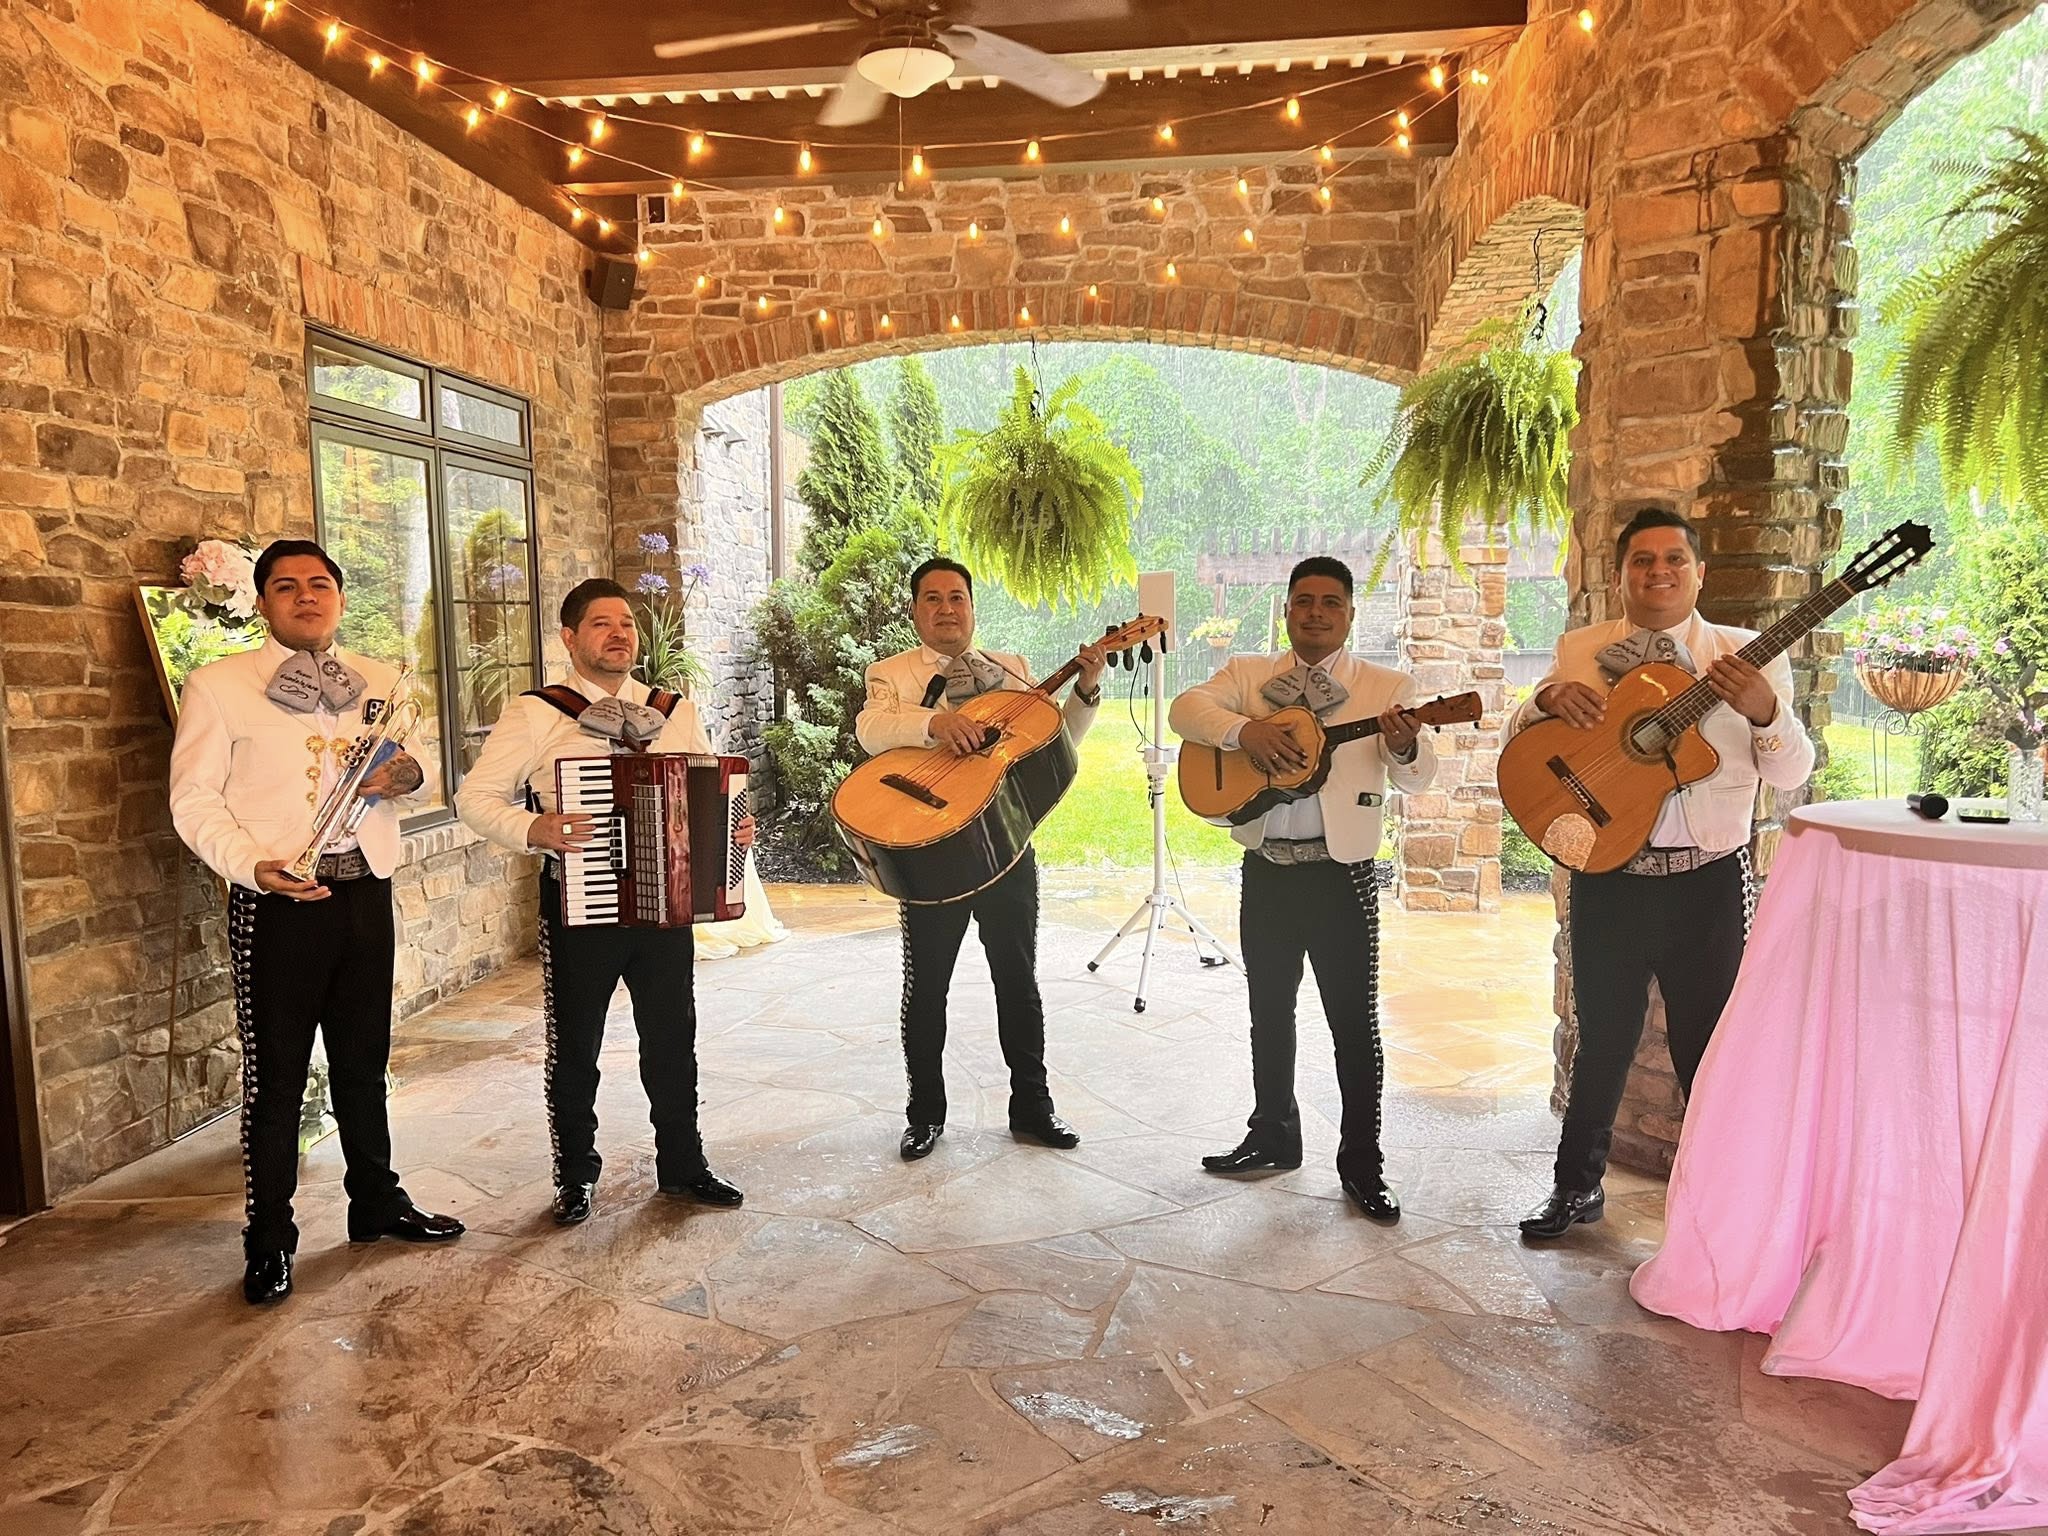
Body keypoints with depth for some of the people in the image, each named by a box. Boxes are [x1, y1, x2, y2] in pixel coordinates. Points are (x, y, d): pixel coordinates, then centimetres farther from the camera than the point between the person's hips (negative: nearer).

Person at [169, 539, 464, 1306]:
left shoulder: (378, 682, 10)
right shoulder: (218, 686, -4)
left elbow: (413, 767, 19)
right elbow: (194, 800, -6)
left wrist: (406, 774, -6)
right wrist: (255, 866, -21)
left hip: (364, 891, 4)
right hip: (277, 901, -4)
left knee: (363, 1062, 17)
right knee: (275, 1076, 5)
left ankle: (376, 1202, 34)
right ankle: (269, 1242, 21)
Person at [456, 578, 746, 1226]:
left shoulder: (675, 712, 8)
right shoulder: (536, 714, -4)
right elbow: (474, 796, -6)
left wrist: (731, 827, -4)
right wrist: (532, 830, -23)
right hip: (579, 906, -3)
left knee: (673, 1040, 13)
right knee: (574, 1049, 9)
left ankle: (682, 1165, 29)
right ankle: (576, 1175, 28)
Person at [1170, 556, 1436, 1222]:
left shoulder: (1387, 687, 1)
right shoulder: (1248, 675, 8)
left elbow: (1416, 778, -8)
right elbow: (1187, 706, -6)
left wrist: (1404, 749, -31)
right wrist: (1243, 730, -24)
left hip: (1342, 872, -3)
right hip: (1266, 868, 3)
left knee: (1354, 1020, 1)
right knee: (1269, 1011, 16)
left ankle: (1362, 1163, 14)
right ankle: (1273, 1135, 33)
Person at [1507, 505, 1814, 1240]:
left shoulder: (1747, 657, -1)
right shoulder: (1580, 652, 4)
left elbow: (1792, 775, -3)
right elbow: (1518, 740, 7)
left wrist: (1765, 712, -22)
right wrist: (1547, 699, -14)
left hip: (1708, 882, -1)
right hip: (1607, 878, 1)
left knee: (1707, 1046, 9)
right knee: (1603, 1039, 13)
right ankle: (1578, 1184, 30)